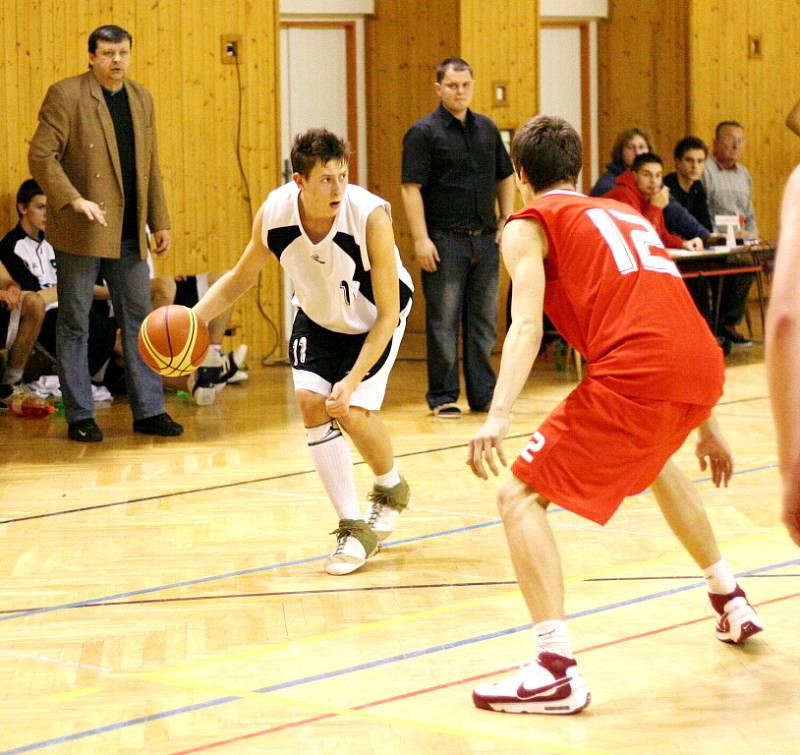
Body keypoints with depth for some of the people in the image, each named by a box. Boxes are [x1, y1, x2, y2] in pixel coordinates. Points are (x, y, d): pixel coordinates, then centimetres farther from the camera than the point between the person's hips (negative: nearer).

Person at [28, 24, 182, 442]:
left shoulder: (141, 98, 12)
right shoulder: (66, 95, -7)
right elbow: (41, 155, -12)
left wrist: (160, 222, 12)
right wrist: (74, 200, -22)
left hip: (129, 234, 6)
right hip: (80, 233, -5)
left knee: (140, 319, 7)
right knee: (75, 324, 3)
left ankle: (149, 410, 13)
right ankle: (80, 416, 10)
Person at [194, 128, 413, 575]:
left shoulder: (370, 216, -35)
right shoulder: (273, 215, -24)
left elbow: (388, 313, -29)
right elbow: (241, 278, -4)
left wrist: (352, 381, -35)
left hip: (374, 319, -3)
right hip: (318, 317, 3)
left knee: (353, 411, -17)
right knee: (310, 401, -15)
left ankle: (391, 489, 17)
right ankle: (354, 528, -5)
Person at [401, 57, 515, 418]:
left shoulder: (487, 129, 11)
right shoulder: (423, 132, -6)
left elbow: (505, 177, 20)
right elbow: (411, 188, -11)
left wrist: (506, 220, 9)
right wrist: (420, 239, -17)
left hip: (485, 240, 5)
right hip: (445, 241, -5)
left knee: (484, 320, 9)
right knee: (443, 322, 0)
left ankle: (483, 394, 16)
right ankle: (443, 397, 6)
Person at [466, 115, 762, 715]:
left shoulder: (528, 225, 12)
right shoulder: (627, 215, 31)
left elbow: (527, 323, -7)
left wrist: (498, 417, -19)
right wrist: (707, 427, 40)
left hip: (635, 375, -7)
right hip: (705, 367, 7)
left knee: (521, 496, 0)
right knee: (651, 459, 38)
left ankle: (557, 671, -16)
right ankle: (731, 601, 46)